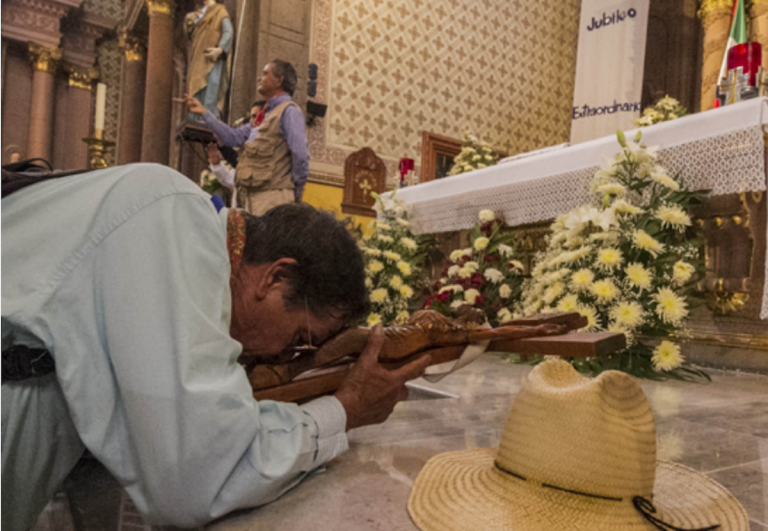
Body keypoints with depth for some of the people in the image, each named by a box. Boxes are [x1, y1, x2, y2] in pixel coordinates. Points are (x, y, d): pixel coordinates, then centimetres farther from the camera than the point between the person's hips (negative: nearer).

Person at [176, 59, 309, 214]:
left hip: (272, 197, -9)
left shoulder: (289, 111, -7)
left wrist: (297, 190, -8)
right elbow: (234, 137, 21)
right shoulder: (266, 115, 22)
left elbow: (300, 154, -15)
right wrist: (204, 113, 24)